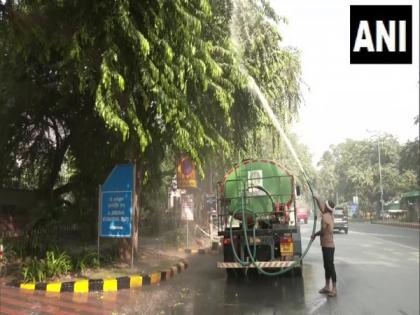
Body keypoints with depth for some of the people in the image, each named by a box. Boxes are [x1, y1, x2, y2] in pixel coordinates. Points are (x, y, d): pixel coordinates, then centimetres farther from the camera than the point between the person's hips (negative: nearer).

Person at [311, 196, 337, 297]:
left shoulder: (325, 216, -18)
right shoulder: (329, 215, 9)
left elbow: (323, 231, -20)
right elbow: (322, 208, 27)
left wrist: (314, 235, -4)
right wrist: (317, 199, 32)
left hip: (328, 246, -9)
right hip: (326, 245, 9)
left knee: (330, 267, -5)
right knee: (327, 266, 13)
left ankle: (334, 289, -1)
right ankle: (327, 287, 20)